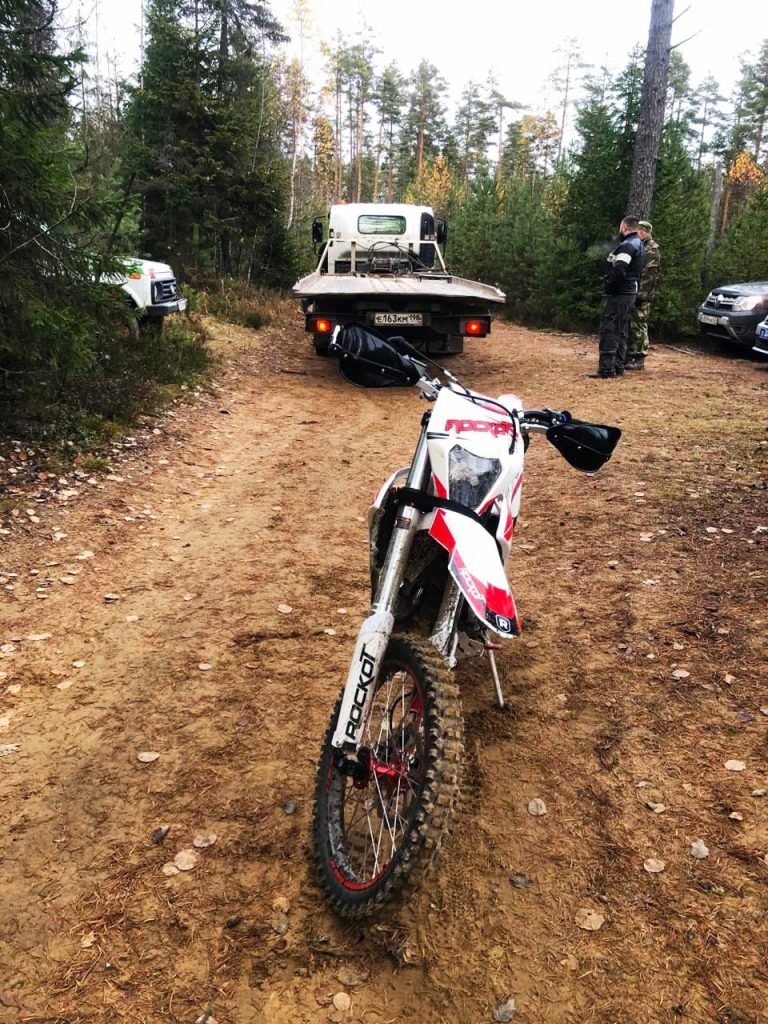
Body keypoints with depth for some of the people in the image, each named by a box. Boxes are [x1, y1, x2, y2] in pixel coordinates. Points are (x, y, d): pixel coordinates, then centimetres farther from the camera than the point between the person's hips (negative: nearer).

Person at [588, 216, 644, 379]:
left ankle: (606, 368, -13)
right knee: (620, 331, 12)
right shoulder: (637, 244, 17)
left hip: (619, 293, -10)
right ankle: (618, 366, 15)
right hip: (629, 292, 10)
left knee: (609, 329, -10)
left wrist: (608, 285, -13)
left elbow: (619, 269, -27)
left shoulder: (627, 245, -15)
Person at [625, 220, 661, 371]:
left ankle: (639, 359, -2)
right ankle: (629, 356, 18)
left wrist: (641, 295, -23)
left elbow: (648, 275, -17)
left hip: (641, 295, -9)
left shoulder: (652, 248, -9)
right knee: (628, 326, 11)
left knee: (638, 326, -6)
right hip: (631, 293, 9)